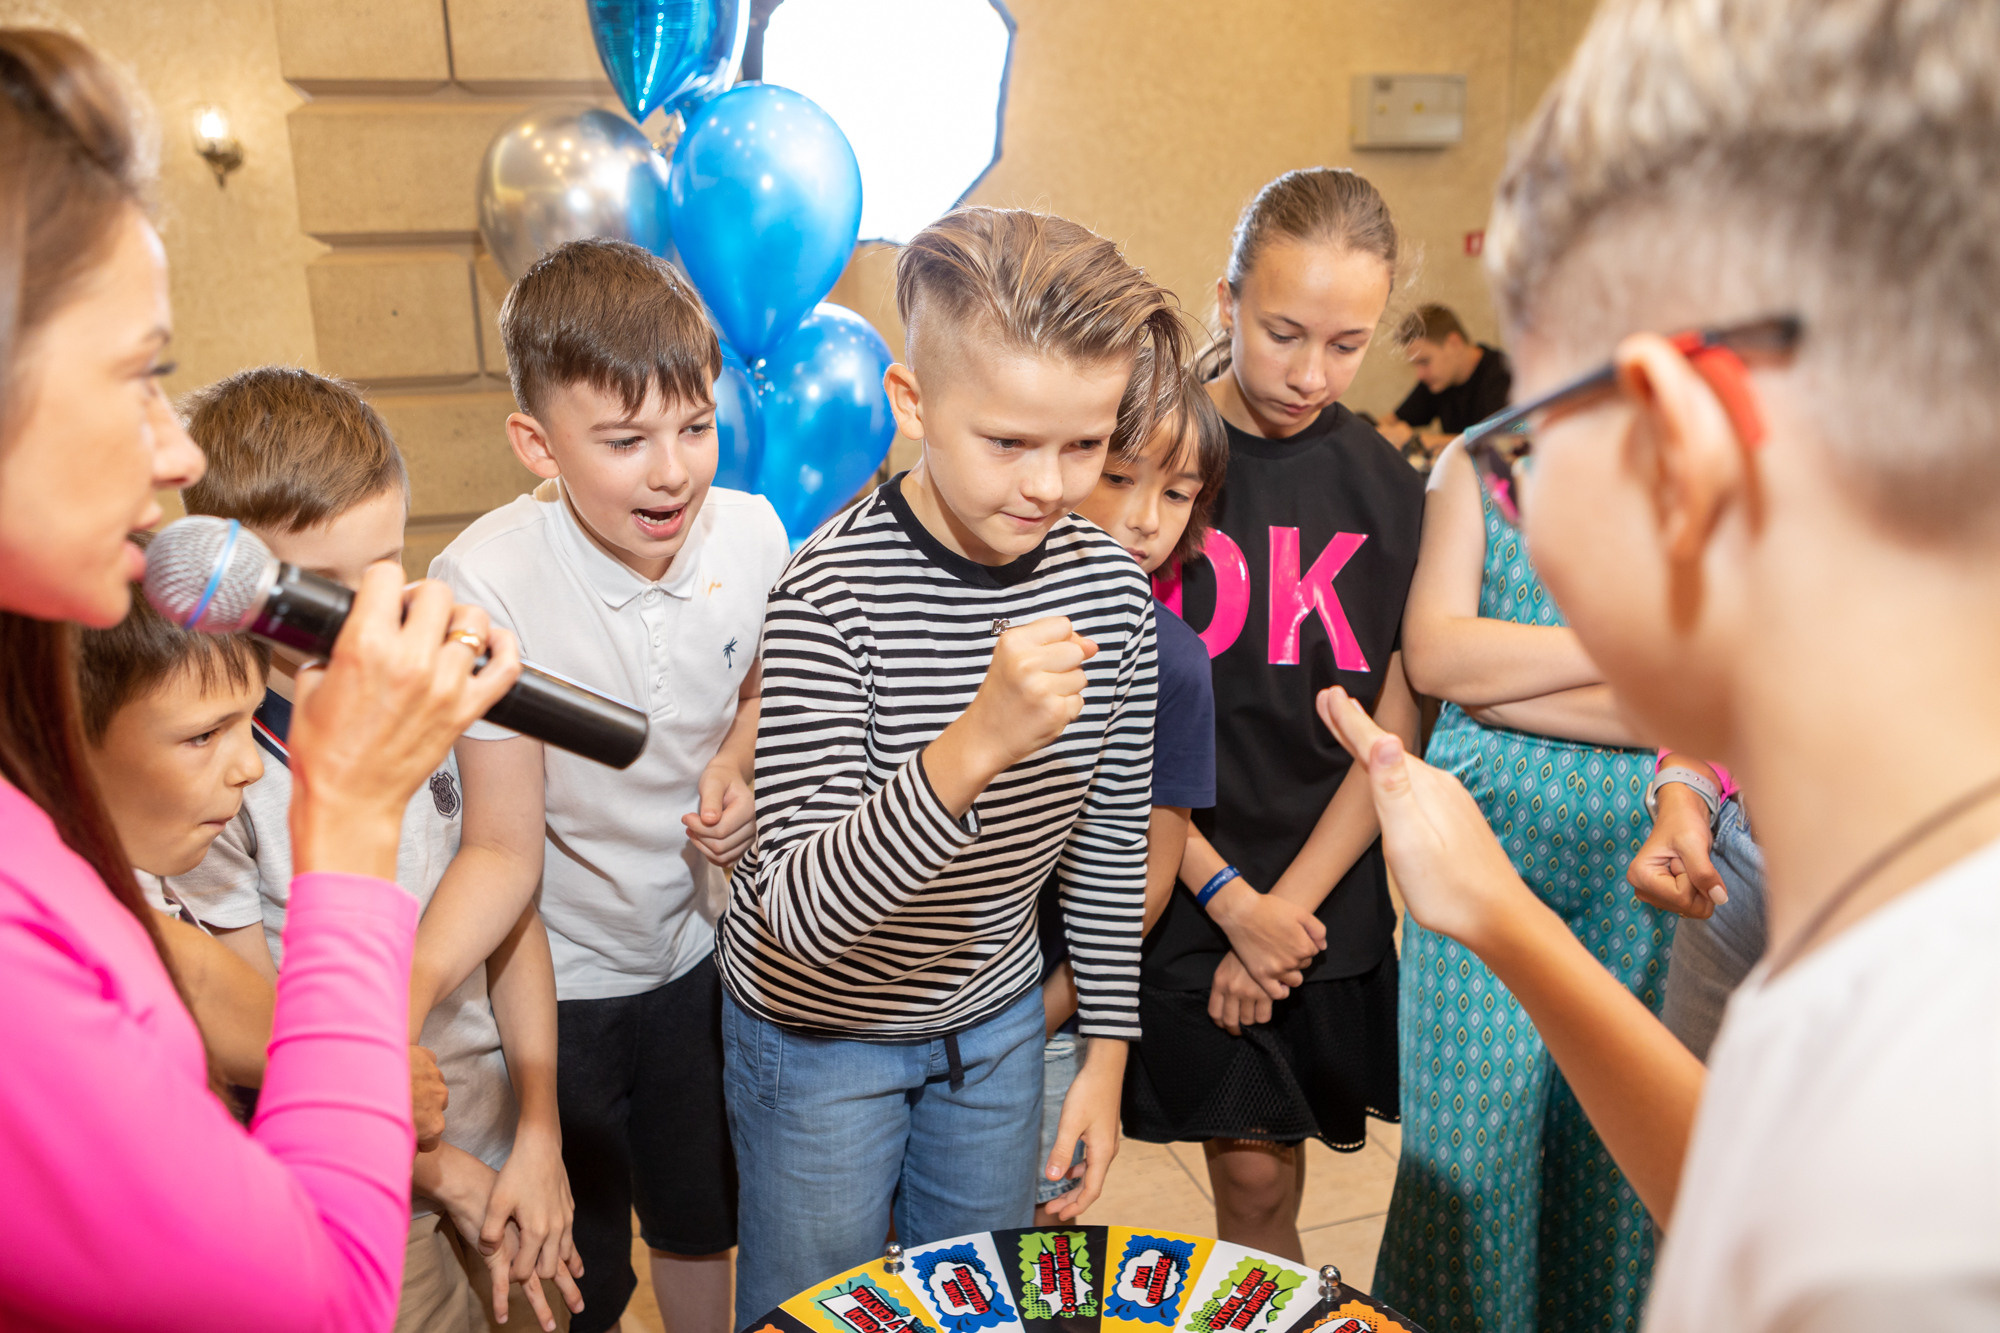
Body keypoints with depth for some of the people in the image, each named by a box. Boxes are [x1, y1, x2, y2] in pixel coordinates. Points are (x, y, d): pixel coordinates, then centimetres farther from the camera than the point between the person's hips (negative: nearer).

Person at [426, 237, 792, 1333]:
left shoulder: (750, 533, -15)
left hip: (696, 945, 4)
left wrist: (736, 767, -12)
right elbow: (504, 851, -23)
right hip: (556, 981, -3)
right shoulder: (483, 583, -27)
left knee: (702, 1220, 24)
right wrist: (405, 989, -39)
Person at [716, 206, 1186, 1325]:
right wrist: (976, 746, -48)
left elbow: (1111, 838, 0)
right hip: (823, 1023, -4)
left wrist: (1106, 1050, 3)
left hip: (997, 1015, 4)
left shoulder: (1110, 587, -12)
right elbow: (803, 914, -34)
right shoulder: (832, 593, -28)